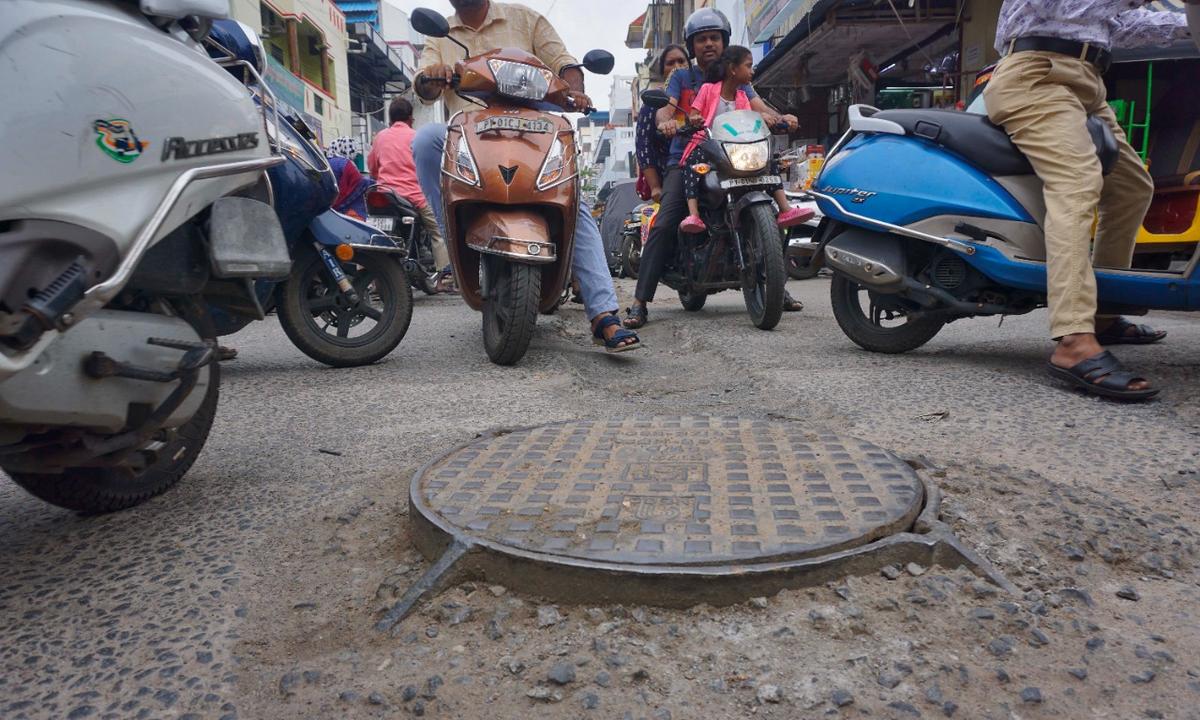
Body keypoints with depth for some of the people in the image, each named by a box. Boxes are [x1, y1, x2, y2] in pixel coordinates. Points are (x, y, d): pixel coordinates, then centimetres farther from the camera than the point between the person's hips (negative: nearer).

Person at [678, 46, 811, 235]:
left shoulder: (742, 98, 15)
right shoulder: (708, 89, 1)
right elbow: (692, 114, -5)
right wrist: (694, 119, -30)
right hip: (705, 144, -5)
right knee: (693, 165, -38)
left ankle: (785, 209, -17)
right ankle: (693, 215, -49)